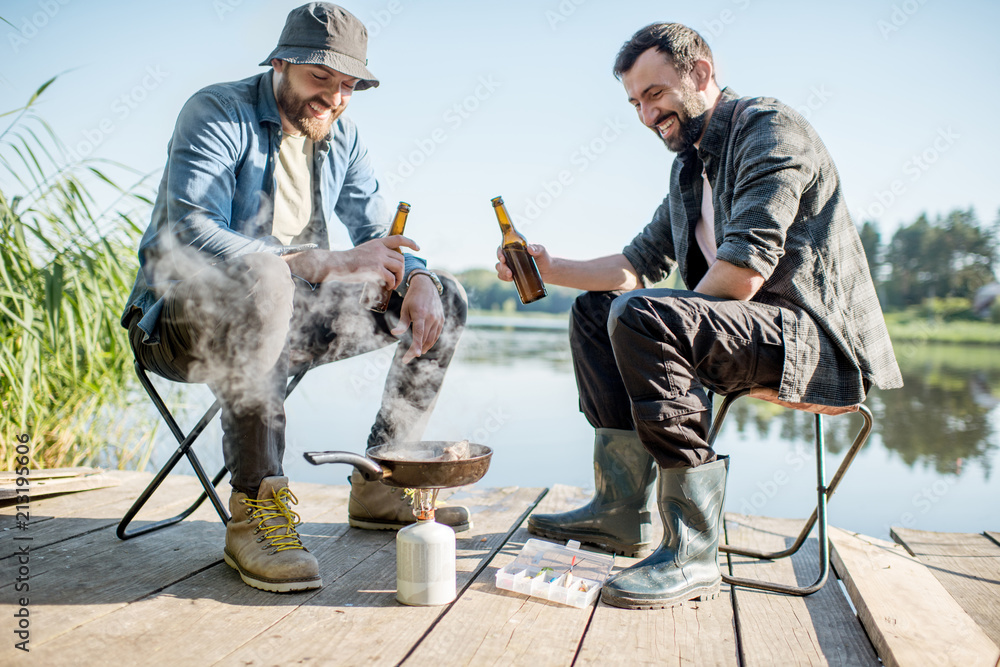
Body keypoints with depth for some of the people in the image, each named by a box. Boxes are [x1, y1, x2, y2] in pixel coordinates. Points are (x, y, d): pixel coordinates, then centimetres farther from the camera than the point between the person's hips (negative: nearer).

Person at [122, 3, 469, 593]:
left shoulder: (341, 137, 8)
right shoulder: (218, 113, -13)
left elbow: (379, 234, 9)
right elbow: (193, 236, -28)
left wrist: (418, 280, -14)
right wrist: (327, 264, -35)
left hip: (284, 318, 7)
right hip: (180, 322, -7)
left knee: (444, 300, 1)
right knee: (261, 276, -42)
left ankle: (379, 483, 1)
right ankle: (255, 507, -30)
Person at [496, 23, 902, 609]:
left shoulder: (768, 128, -10)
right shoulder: (690, 167, 18)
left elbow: (742, 273, -22)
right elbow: (642, 264, 20)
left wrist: (660, 319, -8)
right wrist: (552, 270, 7)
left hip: (816, 339, -10)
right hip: (757, 331, 10)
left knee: (640, 317, -30)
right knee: (594, 312, 9)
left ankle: (694, 553, -24)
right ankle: (623, 511, 3)